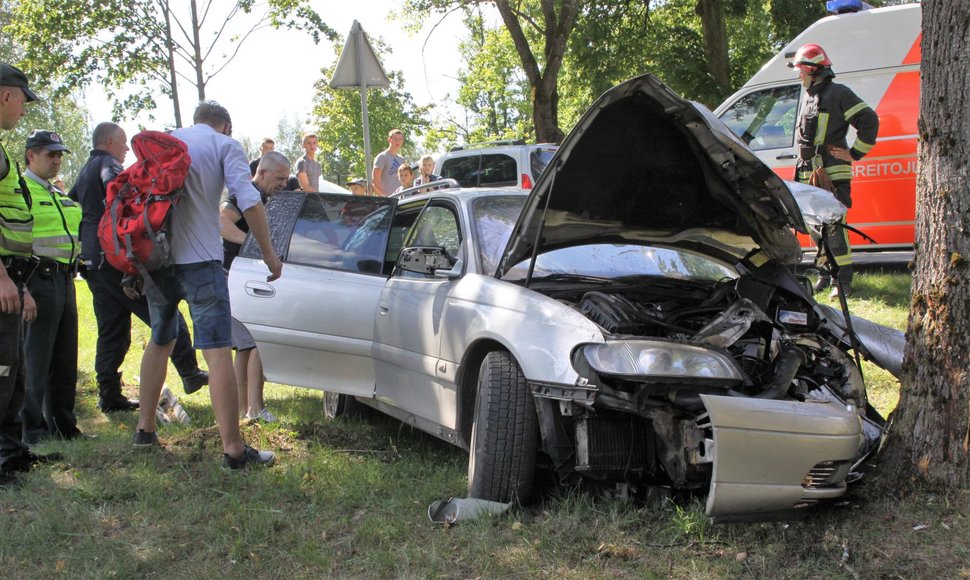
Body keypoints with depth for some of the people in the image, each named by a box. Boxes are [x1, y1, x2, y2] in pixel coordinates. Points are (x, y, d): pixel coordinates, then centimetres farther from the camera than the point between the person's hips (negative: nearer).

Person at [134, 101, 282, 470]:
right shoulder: (225, 145, 2)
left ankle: (145, 429, 29)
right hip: (200, 259, -6)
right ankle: (233, 449, -13)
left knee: (160, 341, 24)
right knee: (217, 351, -9)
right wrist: (269, 253, -4)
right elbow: (249, 202, -11)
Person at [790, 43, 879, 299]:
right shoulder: (807, 97, 18)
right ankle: (826, 274, 23)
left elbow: (869, 120, -13)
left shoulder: (838, 94, -8)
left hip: (834, 175, -9)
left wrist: (855, 153, -11)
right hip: (809, 176, 9)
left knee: (834, 228, -12)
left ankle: (844, 280, -8)